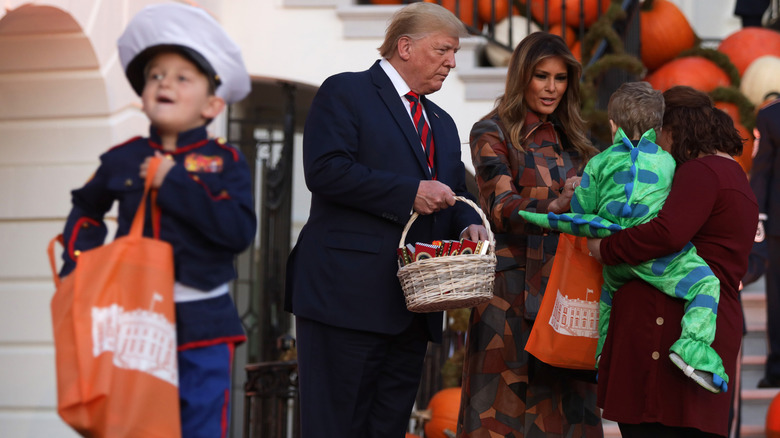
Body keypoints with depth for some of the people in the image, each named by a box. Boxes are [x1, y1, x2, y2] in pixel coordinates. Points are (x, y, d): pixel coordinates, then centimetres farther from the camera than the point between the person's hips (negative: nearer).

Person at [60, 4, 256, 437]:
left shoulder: (225, 161, -4)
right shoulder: (122, 160, 5)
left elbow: (240, 230, -19)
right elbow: (86, 209, 24)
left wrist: (176, 183, -18)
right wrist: (77, 261, 7)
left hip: (203, 325, -2)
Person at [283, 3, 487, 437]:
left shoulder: (442, 123, 25)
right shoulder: (345, 92, 0)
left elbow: (454, 197, 25)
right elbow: (325, 170, -14)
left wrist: (469, 225, 0)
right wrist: (410, 192, -17)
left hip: (413, 306, 8)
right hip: (349, 297, -8)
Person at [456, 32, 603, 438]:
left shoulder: (569, 139, 18)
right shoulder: (492, 133, 0)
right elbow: (500, 207, -13)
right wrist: (555, 205, -30)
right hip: (513, 290, -5)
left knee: (561, 404, 1)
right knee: (505, 405, -7)